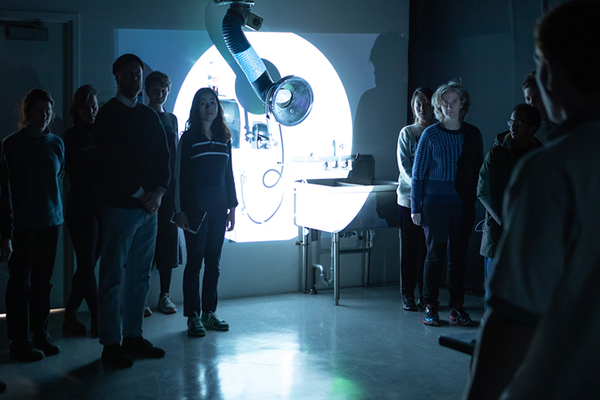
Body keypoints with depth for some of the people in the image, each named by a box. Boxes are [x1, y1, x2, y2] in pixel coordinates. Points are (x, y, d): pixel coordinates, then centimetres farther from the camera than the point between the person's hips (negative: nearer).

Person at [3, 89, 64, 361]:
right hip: (22, 223, -4)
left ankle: (40, 334, 19)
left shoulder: (56, 143, 8)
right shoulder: (13, 144, -4)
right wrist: (9, 217, -7)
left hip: (51, 219, 4)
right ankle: (19, 341, 5)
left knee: (43, 280, 10)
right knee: (20, 281, -1)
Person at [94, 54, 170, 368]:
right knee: (112, 277, -2)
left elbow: (163, 157, 13)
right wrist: (139, 194, -11)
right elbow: (111, 162, -10)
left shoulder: (149, 116, 16)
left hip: (149, 205, 6)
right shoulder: (108, 114, -2)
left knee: (140, 277, 10)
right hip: (120, 206, -6)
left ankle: (133, 337, 18)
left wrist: (159, 191, -3)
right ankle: (111, 344, 3)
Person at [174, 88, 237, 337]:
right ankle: (193, 316, 2)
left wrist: (232, 206, 9)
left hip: (219, 206, 5)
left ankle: (209, 312, 15)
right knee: (195, 260, -3)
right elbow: (180, 175, -5)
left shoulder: (224, 139, 12)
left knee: (213, 261, 7)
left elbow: (229, 174, 14)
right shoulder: (188, 138, -2)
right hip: (195, 205, -4)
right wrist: (180, 210, -11)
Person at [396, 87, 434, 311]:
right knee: (409, 248, 2)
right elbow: (404, 165, -5)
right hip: (409, 198, -1)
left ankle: (426, 294, 14)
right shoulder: (407, 133, 4)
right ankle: (408, 294, 10)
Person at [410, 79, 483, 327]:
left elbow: (479, 171, 11)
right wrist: (415, 208, -2)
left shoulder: (473, 134, 7)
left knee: (458, 255, 7)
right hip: (435, 203, -2)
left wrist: (476, 200, 3)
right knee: (435, 255, 0)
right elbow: (417, 173, 1)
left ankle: (457, 307, 14)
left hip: (464, 205, 3)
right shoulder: (430, 134, -1)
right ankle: (430, 307, 9)